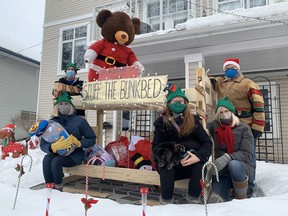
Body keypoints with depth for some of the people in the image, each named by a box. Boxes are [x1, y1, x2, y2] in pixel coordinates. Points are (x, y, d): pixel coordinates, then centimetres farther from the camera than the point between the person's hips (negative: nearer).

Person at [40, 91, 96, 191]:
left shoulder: (79, 121, -10)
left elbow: (92, 139, -4)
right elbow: (43, 144, -8)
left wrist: (79, 143, -23)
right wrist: (54, 147, -31)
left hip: (75, 154, -3)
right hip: (58, 153, 3)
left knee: (56, 161, -28)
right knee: (47, 159, -27)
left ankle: (58, 189, -9)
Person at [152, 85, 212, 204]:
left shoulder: (193, 121, -4)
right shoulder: (161, 122, -7)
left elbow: (207, 143, -11)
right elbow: (156, 148, -15)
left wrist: (197, 156, -32)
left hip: (188, 166, 1)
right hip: (167, 166, -1)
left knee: (201, 158, -27)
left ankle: (193, 197, -9)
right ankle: (166, 199, -16)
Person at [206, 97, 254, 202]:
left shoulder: (244, 128, -3)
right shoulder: (214, 126, 5)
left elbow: (247, 154, -13)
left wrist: (228, 158, -27)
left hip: (242, 168, 0)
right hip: (222, 171, 0)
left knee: (234, 164, -37)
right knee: (214, 199, -28)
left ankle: (242, 198, -13)